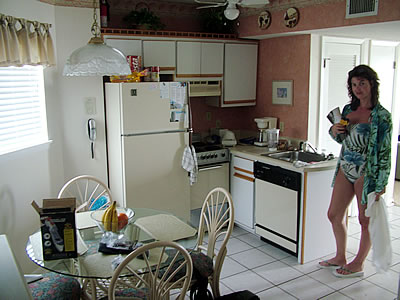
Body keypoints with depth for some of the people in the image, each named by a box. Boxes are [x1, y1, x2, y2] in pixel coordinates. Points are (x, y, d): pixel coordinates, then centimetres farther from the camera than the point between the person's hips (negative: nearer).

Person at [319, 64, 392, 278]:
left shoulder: (381, 116, -12)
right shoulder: (348, 110, 7)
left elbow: (384, 152, -12)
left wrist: (380, 184, -14)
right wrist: (334, 130, -5)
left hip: (366, 173, -7)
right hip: (345, 169, 7)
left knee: (365, 220, 8)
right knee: (334, 215, 12)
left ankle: (358, 264, 26)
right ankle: (340, 257, 32)